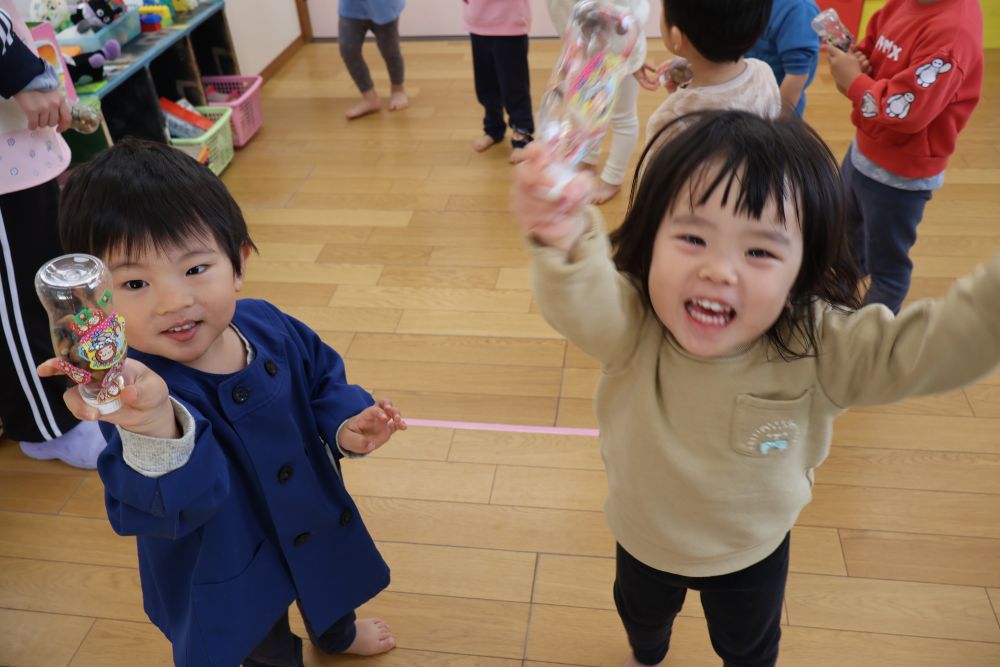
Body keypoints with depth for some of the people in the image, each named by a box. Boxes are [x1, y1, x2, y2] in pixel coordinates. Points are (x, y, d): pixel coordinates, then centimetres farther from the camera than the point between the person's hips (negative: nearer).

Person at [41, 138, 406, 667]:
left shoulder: (268, 326, -18)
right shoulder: (136, 390, -36)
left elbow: (322, 376, 0)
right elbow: (160, 506, -49)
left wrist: (344, 424, -20)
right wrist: (156, 427, -69)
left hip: (316, 522, 6)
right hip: (229, 577, -6)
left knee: (332, 593, 36)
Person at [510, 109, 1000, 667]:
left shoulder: (819, 348, -31)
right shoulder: (629, 326, -35)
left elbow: (926, 348, -35)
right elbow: (581, 302, -54)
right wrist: (565, 239, -78)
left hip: (753, 554, 0)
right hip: (643, 540, 1)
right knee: (641, 614, 35)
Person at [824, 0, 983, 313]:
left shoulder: (953, 30, -31)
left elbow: (906, 112, -34)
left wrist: (853, 80, -22)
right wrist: (856, 59, -12)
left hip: (900, 173, -9)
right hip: (863, 149, 9)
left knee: (886, 265, 14)